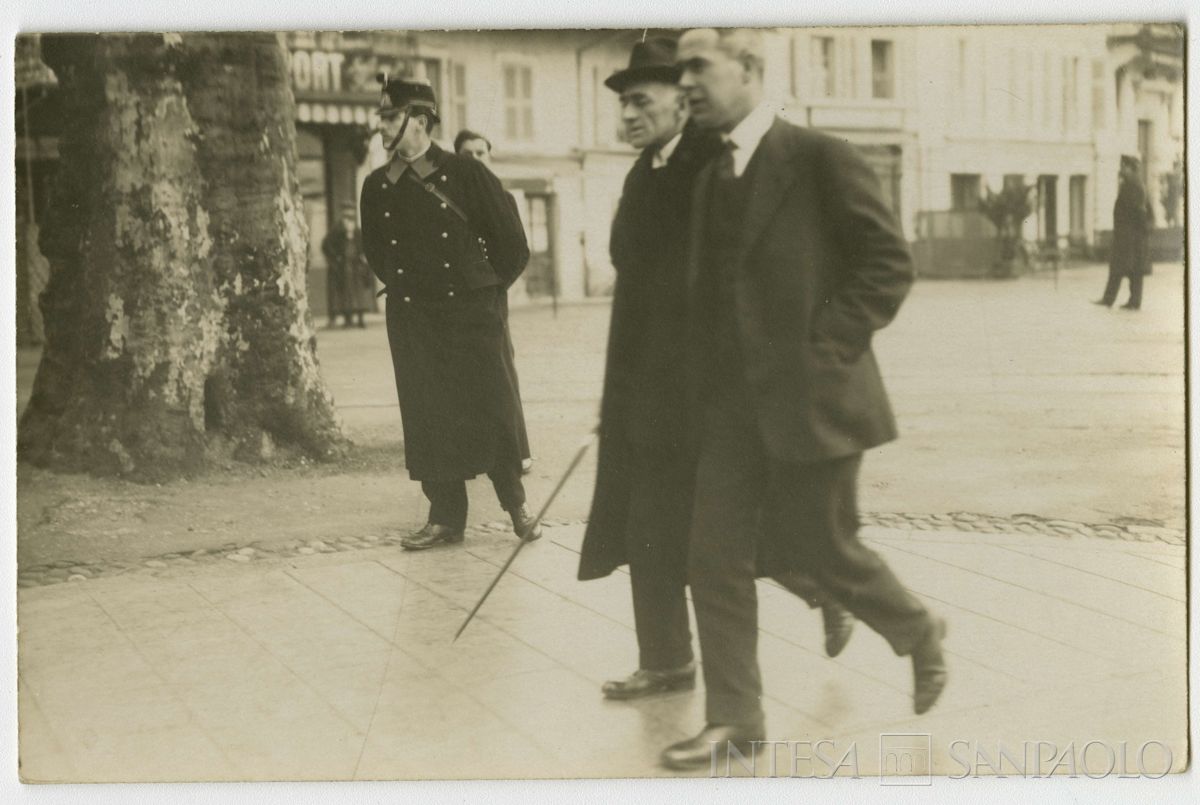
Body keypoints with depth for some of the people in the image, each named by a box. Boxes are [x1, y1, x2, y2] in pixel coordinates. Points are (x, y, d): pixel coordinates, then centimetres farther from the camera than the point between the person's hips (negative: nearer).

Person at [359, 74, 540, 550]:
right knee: (426, 420, 3)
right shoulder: (377, 187, 6)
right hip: (411, 322, 3)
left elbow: (513, 247, 1)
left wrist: (484, 292, 8)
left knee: (492, 412, -2)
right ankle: (445, 517, 14)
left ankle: (516, 505, 16)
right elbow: (375, 252, 22)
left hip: (471, 316, -3)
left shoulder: (467, 175, -5)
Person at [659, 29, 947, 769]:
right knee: (716, 557, 2)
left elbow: (891, 263, -10)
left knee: (826, 551, 5)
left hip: (813, 396, -6)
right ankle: (734, 718, 12)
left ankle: (920, 633, 34)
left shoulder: (822, 158, -8)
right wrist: (705, 378, 7)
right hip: (733, 402, 6)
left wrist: (830, 346, -15)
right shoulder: (710, 177, 12)